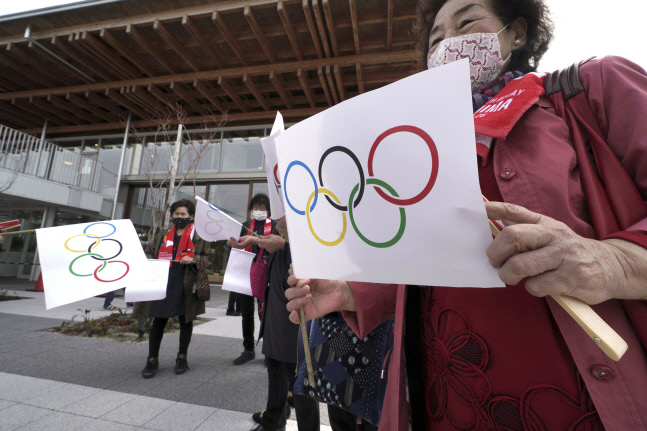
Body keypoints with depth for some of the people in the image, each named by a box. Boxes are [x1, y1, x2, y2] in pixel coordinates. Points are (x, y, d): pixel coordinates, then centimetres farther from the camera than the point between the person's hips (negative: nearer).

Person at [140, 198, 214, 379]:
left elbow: (210, 258, -2)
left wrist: (194, 260, -18)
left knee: (186, 321, 11)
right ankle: (152, 359, 25)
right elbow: (148, 251, 22)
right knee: (158, 321, 7)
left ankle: (182, 357, 29)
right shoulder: (162, 236, 14)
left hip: (186, 286, -3)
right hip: (163, 285, 3)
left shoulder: (199, 237, 0)